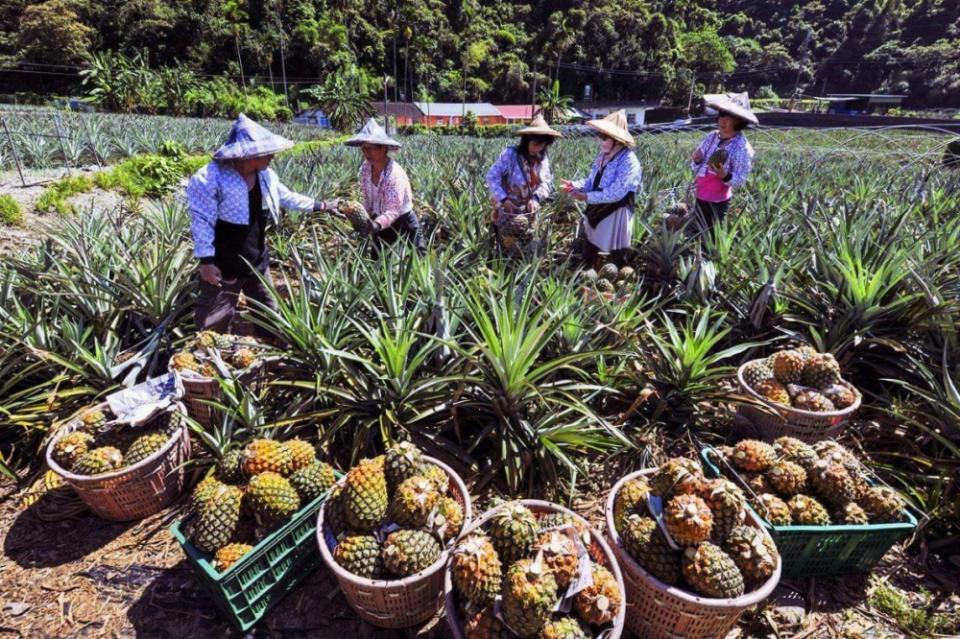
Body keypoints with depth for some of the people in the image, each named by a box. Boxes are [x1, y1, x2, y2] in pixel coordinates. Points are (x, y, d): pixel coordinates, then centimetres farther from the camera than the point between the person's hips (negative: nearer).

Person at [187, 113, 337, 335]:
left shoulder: (266, 175, 2)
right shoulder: (211, 178, -20)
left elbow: (287, 198, 17)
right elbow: (202, 222, -19)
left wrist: (319, 205, 19)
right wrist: (206, 260, -20)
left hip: (257, 259, 7)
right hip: (224, 263, -7)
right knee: (215, 322, 5)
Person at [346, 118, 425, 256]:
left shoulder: (395, 174, -29)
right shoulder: (365, 169, -9)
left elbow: (393, 210, -32)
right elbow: (367, 198, 6)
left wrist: (377, 224, -47)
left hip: (403, 221, -6)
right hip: (380, 221, 6)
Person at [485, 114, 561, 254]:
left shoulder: (543, 158, -3)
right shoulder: (510, 154, -23)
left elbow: (547, 182, -4)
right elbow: (492, 177, -21)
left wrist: (536, 197, -24)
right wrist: (504, 199, -31)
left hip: (529, 211, 6)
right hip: (508, 211, -6)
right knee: (513, 249, 3)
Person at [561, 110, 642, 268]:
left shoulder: (628, 161, -21)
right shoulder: (602, 156, 4)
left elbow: (615, 193, -27)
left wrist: (586, 197, -25)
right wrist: (574, 185, -9)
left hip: (615, 216, -8)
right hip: (596, 213, 8)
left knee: (618, 263, 10)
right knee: (587, 260, 20)